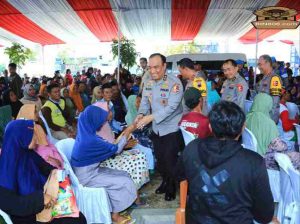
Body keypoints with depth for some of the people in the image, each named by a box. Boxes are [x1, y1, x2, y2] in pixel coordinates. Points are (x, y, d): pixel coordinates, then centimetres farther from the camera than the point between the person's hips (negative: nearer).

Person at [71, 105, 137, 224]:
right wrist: (128, 131, -9)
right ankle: (115, 214, 10)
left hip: (89, 171, 9)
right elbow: (116, 149, -16)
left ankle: (115, 209, 17)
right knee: (124, 183, -7)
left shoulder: (85, 133, -1)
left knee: (124, 175, 7)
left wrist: (124, 143, 7)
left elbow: (106, 146, 10)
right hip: (86, 177, -9)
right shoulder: (91, 140, -29)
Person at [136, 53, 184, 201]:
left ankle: (172, 188, 27)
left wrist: (149, 118, -34)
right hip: (156, 129, 6)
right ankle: (165, 182, 42)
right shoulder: (148, 84, 0)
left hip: (172, 129, -6)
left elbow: (171, 107, -28)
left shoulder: (174, 83, -21)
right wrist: (140, 115, -20)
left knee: (170, 160, 3)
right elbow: (145, 103, 3)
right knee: (160, 159, 19)